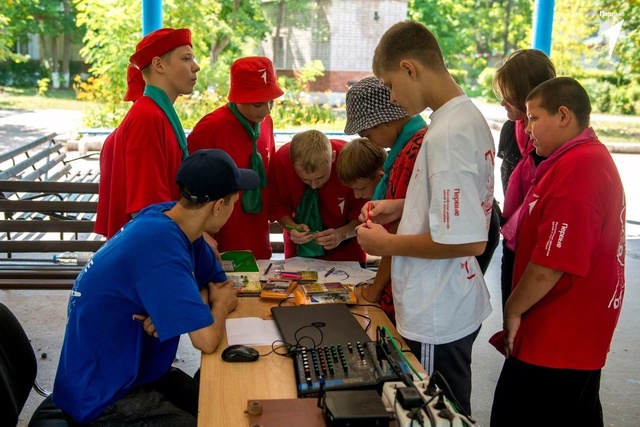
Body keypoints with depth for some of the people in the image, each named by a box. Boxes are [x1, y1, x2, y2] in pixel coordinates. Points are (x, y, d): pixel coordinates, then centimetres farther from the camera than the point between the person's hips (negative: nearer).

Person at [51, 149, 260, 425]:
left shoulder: (169, 216, -5)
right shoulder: (160, 244, -30)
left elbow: (222, 284, 5)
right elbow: (207, 340, -31)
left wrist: (174, 311, -14)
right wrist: (220, 304, -9)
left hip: (140, 369, 8)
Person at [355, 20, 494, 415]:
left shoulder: (446, 134, -24)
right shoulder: (469, 115, 5)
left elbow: (469, 240, -27)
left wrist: (388, 244, -15)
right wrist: (404, 207, 7)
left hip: (437, 320, -9)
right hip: (456, 306, 9)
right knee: (451, 411, 24)